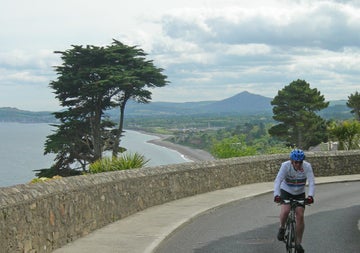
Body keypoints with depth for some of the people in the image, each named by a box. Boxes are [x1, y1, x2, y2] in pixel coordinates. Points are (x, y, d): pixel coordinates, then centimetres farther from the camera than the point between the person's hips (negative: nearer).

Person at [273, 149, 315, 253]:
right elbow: (277, 181, -33)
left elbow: (311, 182, -30)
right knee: (285, 211, -26)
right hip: (286, 191, -1)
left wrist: (310, 196, -47)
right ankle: (282, 228, 5)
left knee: (300, 215, -11)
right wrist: (276, 195, -49)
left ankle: (298, 243, 3)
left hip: (300, 193, 1)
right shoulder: (285, 165, -26)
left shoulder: (307, 166, -23)